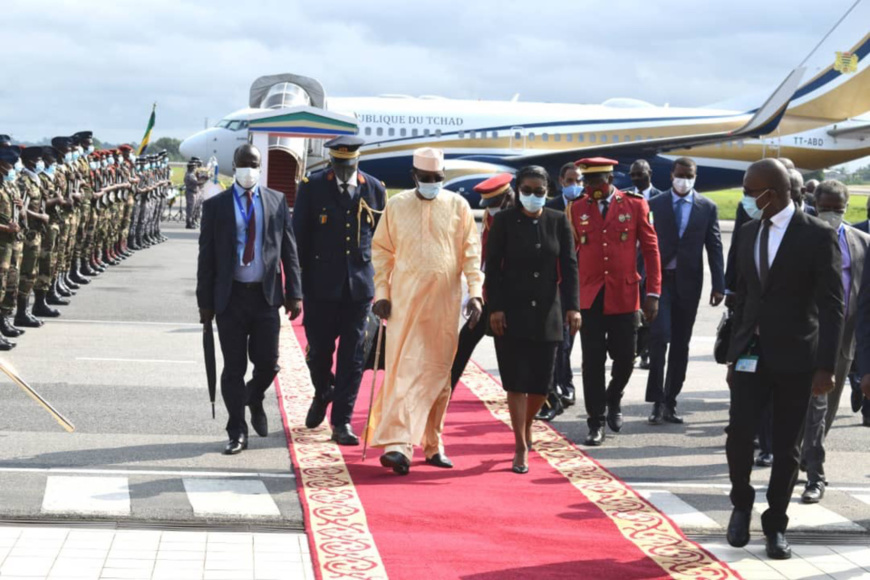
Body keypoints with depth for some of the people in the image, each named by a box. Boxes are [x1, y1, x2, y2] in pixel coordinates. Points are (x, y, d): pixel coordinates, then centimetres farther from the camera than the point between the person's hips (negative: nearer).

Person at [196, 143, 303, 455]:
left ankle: (254, 401, 34)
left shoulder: (277, 201, 6)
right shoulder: (216, 205, 2)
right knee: (234, 367, 3)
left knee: (267, 363, 1)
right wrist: (205, 302, -2)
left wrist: (294, 294, 1)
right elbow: (206, 256, 2)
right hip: (230, 296, -1)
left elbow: (289, 250, 7)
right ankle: (237, 432, 14)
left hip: (266, 295, 1)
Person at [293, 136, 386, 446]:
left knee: (353, 355, 0)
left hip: (359, 284, 1)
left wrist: (379, 279, 8)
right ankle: (322, 393, 35)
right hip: (321, 285, -1)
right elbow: (299, 237, 2)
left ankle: (341, 421, 7)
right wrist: (301, 282, -2)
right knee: (319, 348, 4)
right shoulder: (312, 187, 0)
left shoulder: (374, 189, 5)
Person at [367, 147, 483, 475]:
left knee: (439, 373, 7)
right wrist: (381, 293, 1)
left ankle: (433, 444, 18)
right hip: (405, 300, -1)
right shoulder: (396, 205, 5)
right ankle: (398, 445, -15)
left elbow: (471, 252, 4)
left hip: (444, 301, 1)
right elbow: (381, 251, 8)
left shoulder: (458, 206, 5)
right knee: (405, 370, -10)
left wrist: (475, 292, -6)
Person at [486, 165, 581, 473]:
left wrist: (572, 307, -5)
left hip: (547, 313, 2)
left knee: (542, 381, 5)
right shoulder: (505, 221, 0)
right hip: (512, 312, -2)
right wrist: (494, 308, -9)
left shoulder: (559, 222, 5)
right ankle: (521, 447, 2)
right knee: (516, 380, -4)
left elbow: (569, 266, 4)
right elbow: (492, 267, -1)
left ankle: (526, 425, 34)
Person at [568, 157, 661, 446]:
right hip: (589, 298, 0)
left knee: (625, 358, 4)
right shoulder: (576, 209, 5)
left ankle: (613, 400, 33)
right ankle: (596, 423, 8)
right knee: (593, 362, 0)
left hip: (624, 297, 0)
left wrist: (653, 293, -3)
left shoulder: (635, 205, 1)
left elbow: (651, 249, 2)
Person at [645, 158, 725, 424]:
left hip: (688, 282, 2)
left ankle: (670, 401, 15)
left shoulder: (707, 208, 4)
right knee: (660, 337, -13)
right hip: (660, 279, -2)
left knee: (681, 344, 7)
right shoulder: (655, 205, 2)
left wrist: (718, 285, -2)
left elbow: (715, 247, 4)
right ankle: (658, 401, -7)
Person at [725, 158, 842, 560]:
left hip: (794, 357, -3)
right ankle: (742, 504, 19)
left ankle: (775, 526, 19)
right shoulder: (749, 234, 8)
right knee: (739, 434, -6)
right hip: (751, 355, 4)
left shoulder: (818, 236, -9)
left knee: (786, 447, 4)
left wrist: (826, 366, -14)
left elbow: (832, 306, -10)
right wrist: (733, 353, 14)